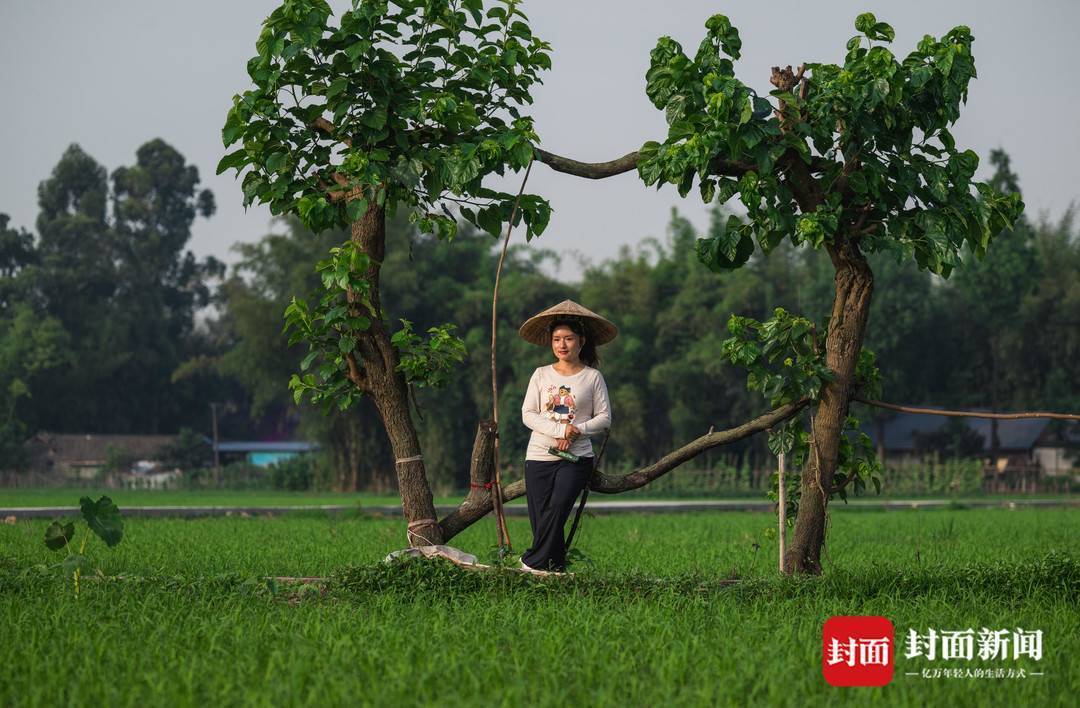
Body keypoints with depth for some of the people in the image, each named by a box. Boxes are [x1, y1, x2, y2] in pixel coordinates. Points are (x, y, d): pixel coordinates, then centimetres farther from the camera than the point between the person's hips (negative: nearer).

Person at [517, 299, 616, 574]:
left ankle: (533, 564, -12)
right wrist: (559, 431, -12)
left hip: (576, 458, -2)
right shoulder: (541, 375, 7)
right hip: (539, 456, 2)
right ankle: (556, 569, 5)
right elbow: (528, 414, 2)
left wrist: (578, 430, -12)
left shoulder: (592, 377, 4)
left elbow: (604, 417, 4)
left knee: (557, 509, -21)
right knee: (540, 518, -4)